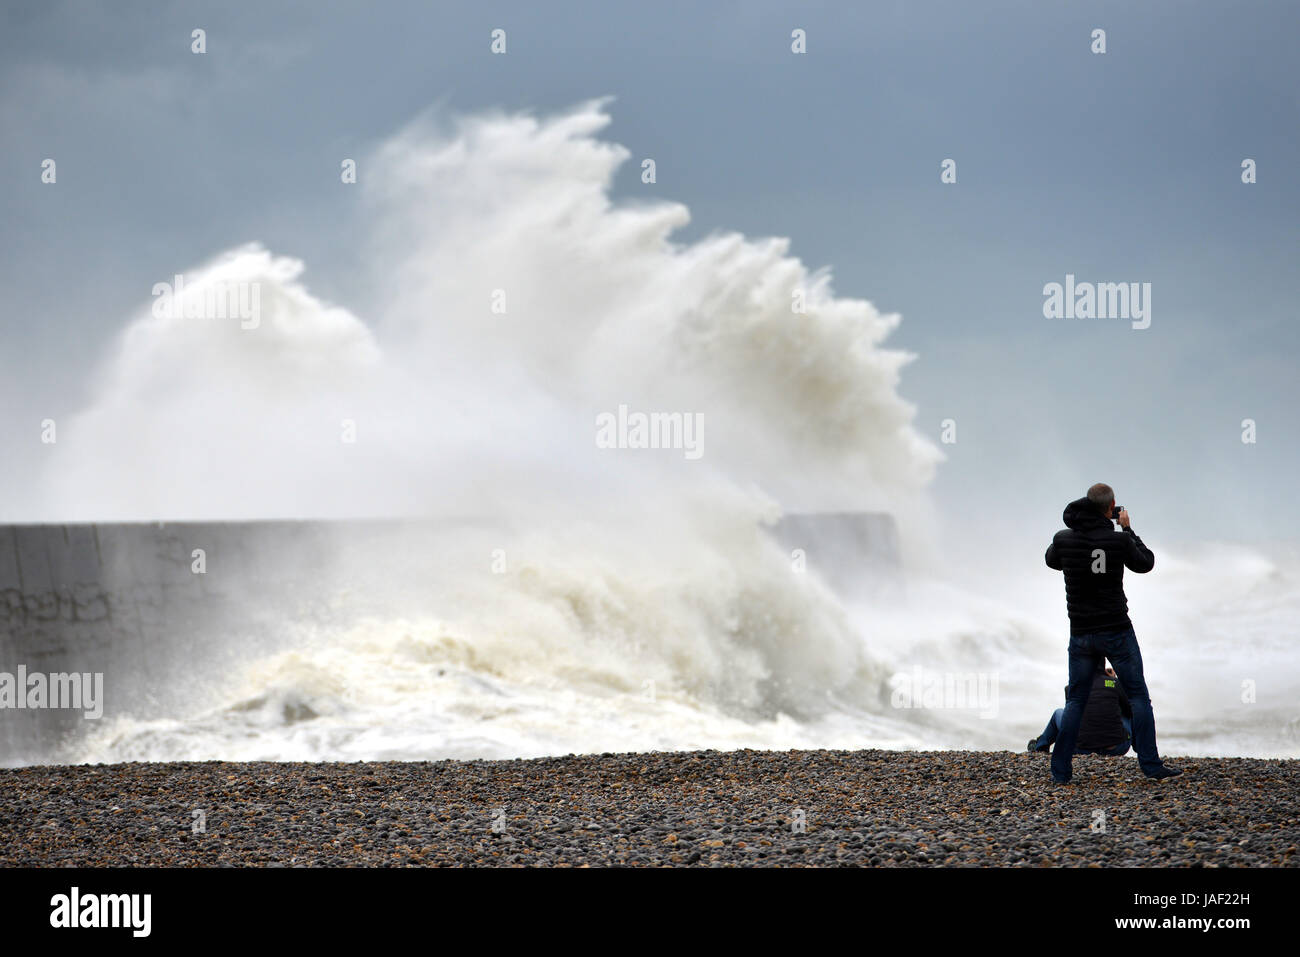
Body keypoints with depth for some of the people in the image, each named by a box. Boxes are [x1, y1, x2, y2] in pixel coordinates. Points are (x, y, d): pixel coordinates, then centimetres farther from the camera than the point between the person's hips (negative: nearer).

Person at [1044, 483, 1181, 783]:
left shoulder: (1063, 539, -5)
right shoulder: (1119, 540, -13)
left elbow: (1051, 560, 18)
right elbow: (1145, 564, 4)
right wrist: (1127, 529, 11)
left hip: (1081, 634, 3)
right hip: (1116, 631, -3)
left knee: (1075, 700, 11)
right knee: (1138, 696, 7)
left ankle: (1061, 769, 8)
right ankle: (1151, 764, 5)